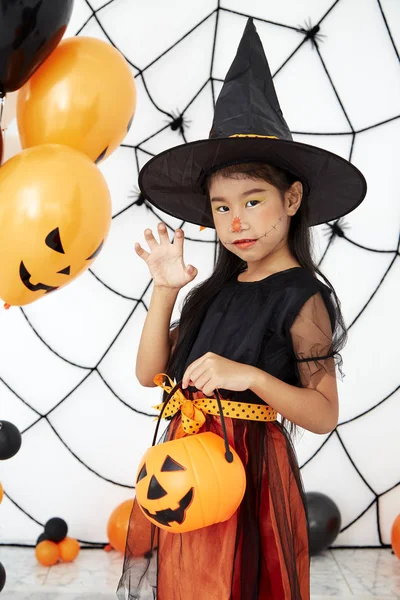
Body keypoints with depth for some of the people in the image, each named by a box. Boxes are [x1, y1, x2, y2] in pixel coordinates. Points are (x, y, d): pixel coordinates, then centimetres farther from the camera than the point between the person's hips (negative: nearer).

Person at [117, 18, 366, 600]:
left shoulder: (302, 296, -11)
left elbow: (324, 415, -12)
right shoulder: (214, 291, 6)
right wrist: (164, 291, -6)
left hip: (246, 470, -6)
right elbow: (150, 373, 4)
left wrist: (250, 375, -26)